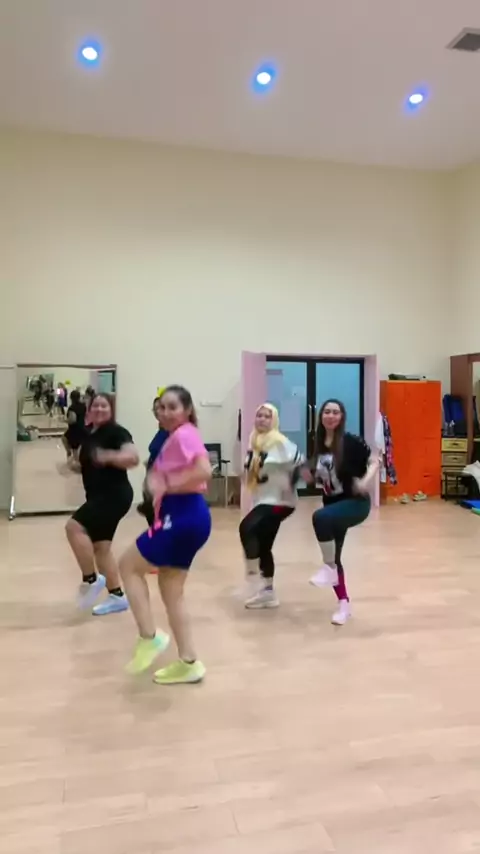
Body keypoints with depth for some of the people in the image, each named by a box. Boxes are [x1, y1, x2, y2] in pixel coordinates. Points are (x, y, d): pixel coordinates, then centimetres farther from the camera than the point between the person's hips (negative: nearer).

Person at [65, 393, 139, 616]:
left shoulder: (116, 432, -12)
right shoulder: (88, 433, 12)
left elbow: (133, 457, -27)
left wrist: (110, 456, -38)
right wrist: (74, 465, 11)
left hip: (115, 495, -9)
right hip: (97, 496, 9)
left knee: (74, 527, -21)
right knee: (100, 547, 9)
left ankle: (90, 579, -5)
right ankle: (117, 596, 19)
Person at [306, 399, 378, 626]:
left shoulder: (351, 441, -13)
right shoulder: (320, 445, 4)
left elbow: (374, 462, -12)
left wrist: (366, 481, -29)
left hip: (356, 502, -7)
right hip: (333, 504, 7)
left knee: (319, 517, -34)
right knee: (333, 556, 8)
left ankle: (329, 567, -15)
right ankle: (343, 603, 25)